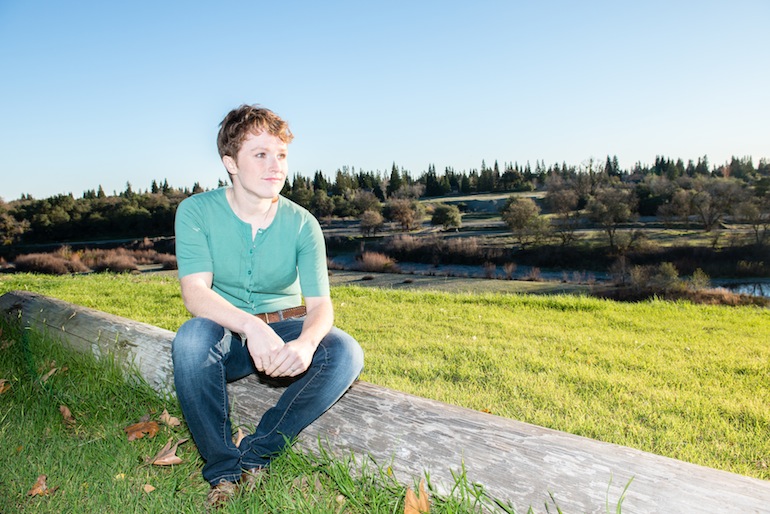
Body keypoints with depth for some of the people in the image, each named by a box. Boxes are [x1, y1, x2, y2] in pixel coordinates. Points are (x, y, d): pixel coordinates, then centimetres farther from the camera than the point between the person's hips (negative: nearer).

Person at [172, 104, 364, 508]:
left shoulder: (302, 224, -8)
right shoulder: (197, 211, -10)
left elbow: (320, 302, -13)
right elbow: (195, 293, -21)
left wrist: (306, 342, -37)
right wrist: (252, 326, -41)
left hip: (286, 329, 2)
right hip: (225, 337, -1)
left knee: (345, 353, -26)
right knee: (191, 338, -35)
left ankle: (255, 454, -15)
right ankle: (223, 472, -15)